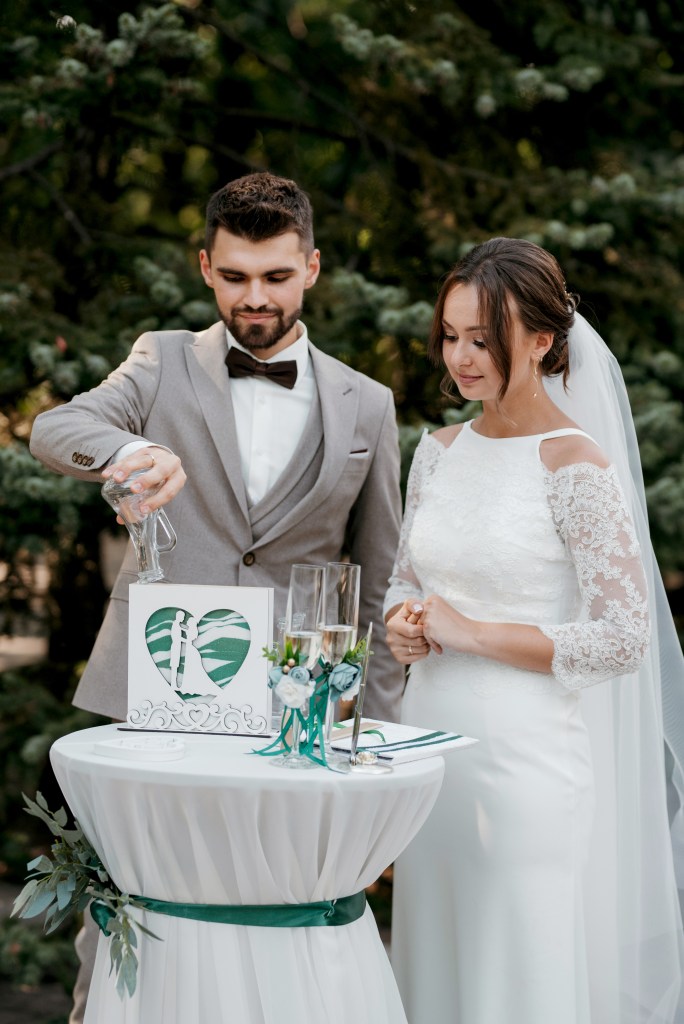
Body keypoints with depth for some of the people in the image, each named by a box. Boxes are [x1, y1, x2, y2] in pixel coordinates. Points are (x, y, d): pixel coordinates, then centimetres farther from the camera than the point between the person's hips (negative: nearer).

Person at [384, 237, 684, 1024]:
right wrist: (400, 621, -1)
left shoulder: (576, 465, -12)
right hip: (431, 740, 6)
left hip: (526, 756, -6)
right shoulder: (439, 451, 8)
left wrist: (472, 633, -13)